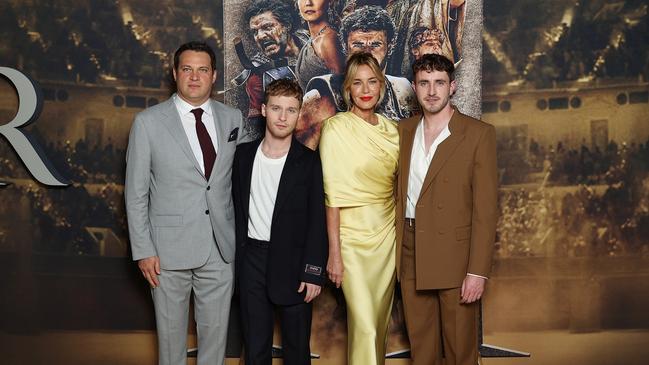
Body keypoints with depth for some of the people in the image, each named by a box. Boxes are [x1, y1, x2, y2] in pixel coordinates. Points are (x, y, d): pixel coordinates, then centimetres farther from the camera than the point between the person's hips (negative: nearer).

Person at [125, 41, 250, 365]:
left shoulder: (232, 119, 5)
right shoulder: (148, 122, -4)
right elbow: (136, 193, -2)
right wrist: (143, 250, -7)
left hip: (221, 247, 3)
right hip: (169, 248, -2)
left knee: (216, 329, 12)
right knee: (171, 331, 10)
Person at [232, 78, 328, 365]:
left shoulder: (309, 162, -4)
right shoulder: (244, 154, 4)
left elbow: (317, 221, -6)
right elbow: (237, 208, 9)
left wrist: (313, 272, -11)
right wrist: (237, 257, 4)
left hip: (292, 262, -2)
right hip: (252, 259, 3)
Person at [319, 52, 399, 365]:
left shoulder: (391, 129, 7)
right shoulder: (335, 128, -9)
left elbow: (397, 185, 13)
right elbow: (333, 194, -11)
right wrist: (334, 253, -13)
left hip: (388, 233, 5)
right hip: (353, 235, -5)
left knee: (381, 320, 12)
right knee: (364, 325, -6)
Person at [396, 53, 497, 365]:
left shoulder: (478, 134, -6)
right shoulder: (404, 131, 9)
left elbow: (485, 207, -10)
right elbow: (399, 192, 11)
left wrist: (478, 270, -15)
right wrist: (397, 250, 3)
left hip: (455, 256, -4)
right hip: (411, 255, 4)